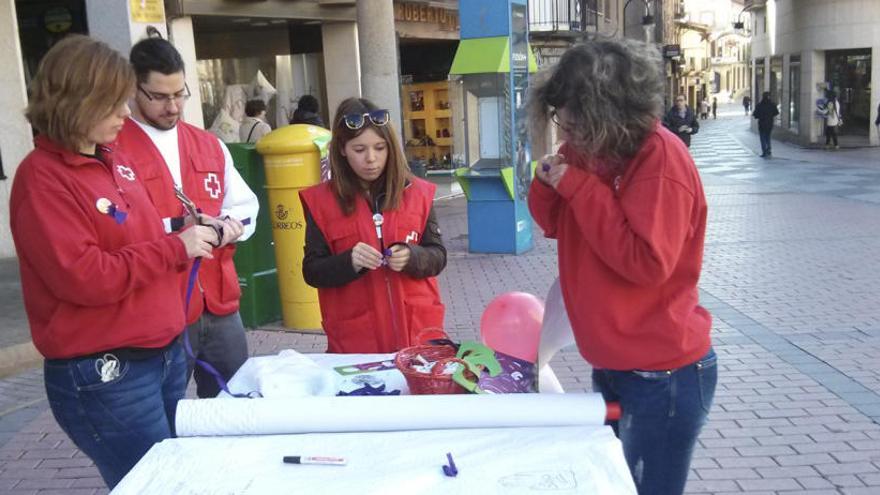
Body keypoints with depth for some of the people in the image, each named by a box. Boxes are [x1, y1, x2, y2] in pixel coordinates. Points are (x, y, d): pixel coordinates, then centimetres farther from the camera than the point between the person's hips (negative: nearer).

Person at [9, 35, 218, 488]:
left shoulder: (113, 160, 9)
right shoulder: (42, 178, -15)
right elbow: (83, 278, -22)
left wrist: (188, 236, 2)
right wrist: (175, 248, -17)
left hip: (166, 352, 8)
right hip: (103, 375, -8)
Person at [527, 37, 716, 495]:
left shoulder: (661, 157, -21)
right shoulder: (587, 148, 3)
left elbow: (646, 263, -27)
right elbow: (557, 226, 13)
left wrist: (580, 187, -25)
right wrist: (547, 186, -9)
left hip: (662, 376, -8)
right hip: (610, 366, 8)